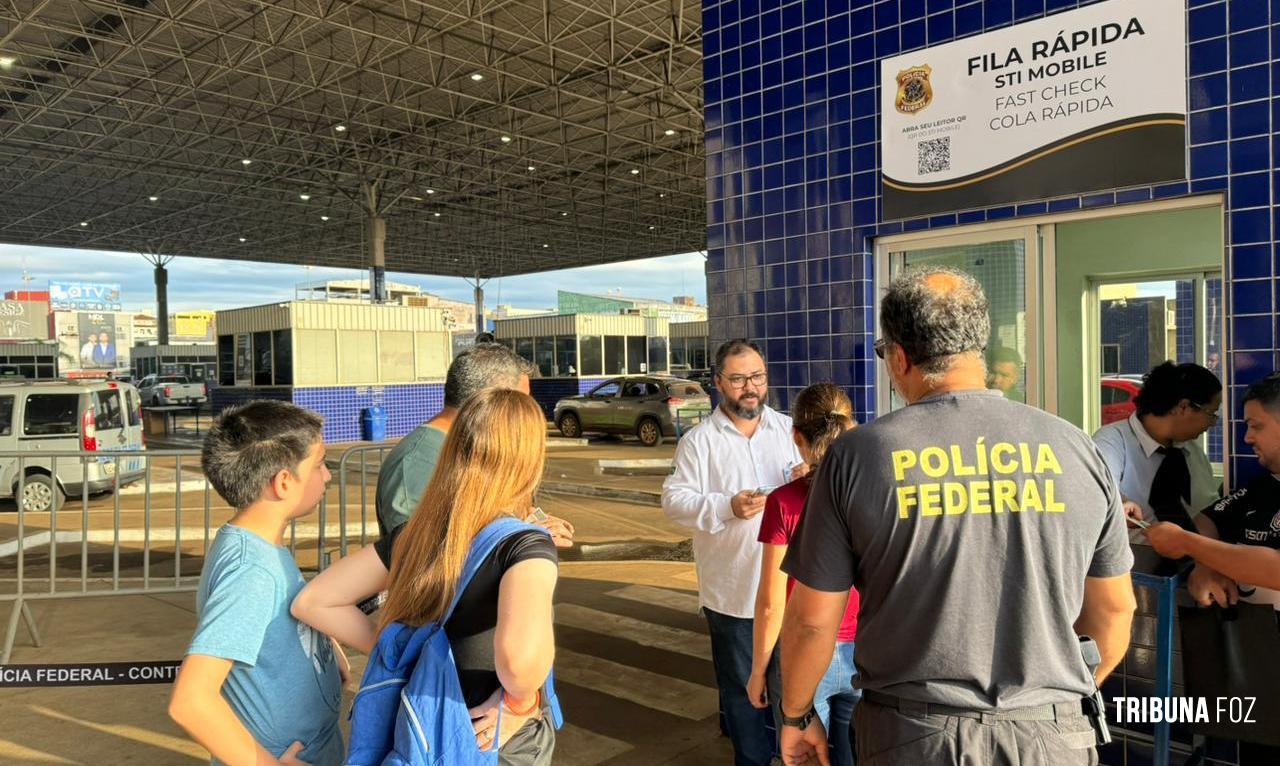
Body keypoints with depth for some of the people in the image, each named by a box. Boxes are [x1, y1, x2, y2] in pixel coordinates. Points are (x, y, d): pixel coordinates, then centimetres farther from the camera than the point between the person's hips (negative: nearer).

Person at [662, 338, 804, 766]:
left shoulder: (789, 429, 5)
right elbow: (674, 500, -8)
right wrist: (727, 507, -22)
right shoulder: (700, 440, -4)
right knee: (742, 686, 12)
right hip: (733, 589, -3)